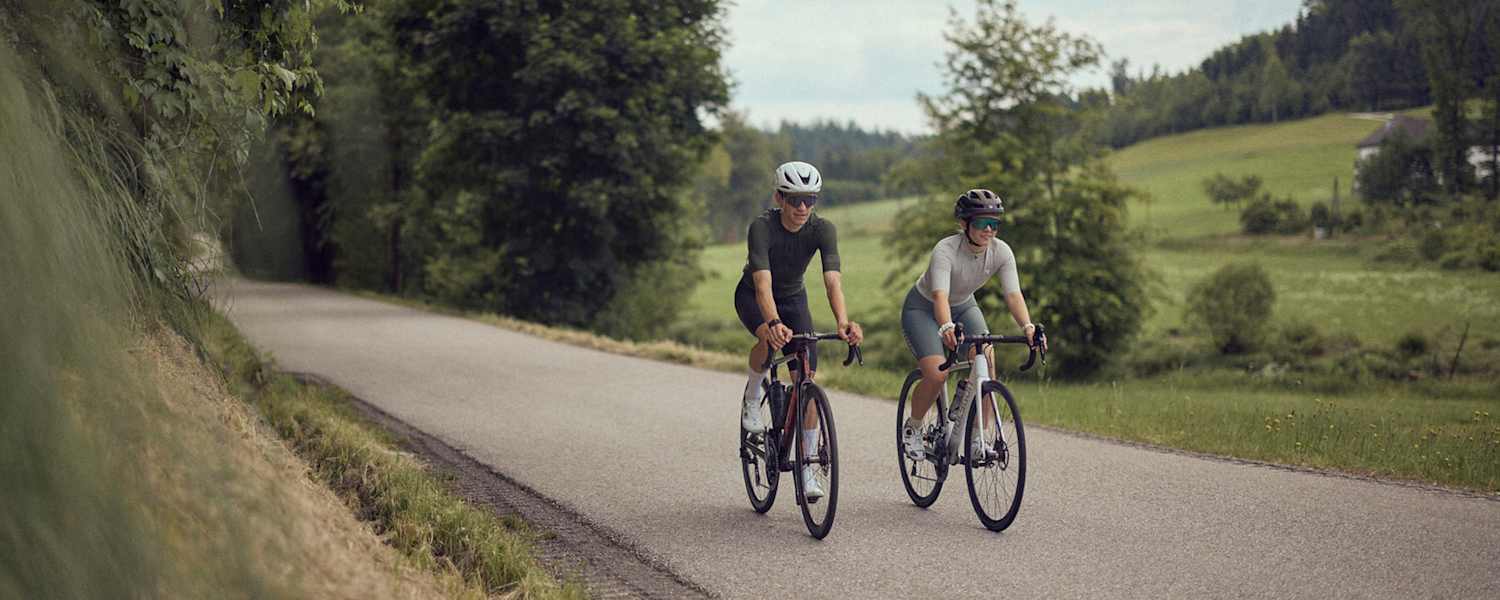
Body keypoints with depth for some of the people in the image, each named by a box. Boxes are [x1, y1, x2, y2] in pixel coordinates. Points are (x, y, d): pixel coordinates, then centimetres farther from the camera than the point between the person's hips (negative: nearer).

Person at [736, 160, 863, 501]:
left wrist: (843, 321, -56)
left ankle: (807, 470, -2)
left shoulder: (823, 230, -25)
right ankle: (752, 400, -6)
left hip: (793, 297, 3)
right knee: (770, 341, -37)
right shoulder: (762, 227, -32)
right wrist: (774, 324, -62)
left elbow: (833, 280, -37)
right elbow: (763, 283, -44)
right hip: (752, 296, -3)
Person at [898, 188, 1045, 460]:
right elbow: (940, 296, -47)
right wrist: (946, 328, -66)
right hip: (922, 308, -4)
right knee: (936, 375, -23)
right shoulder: (946, 250, -34)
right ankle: (912, 428, 4)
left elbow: (1013, 294, -31)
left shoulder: (1001, 252, -21)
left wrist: (1028, 326, -50)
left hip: (963, 307, 5)